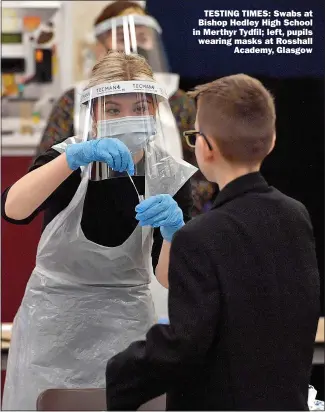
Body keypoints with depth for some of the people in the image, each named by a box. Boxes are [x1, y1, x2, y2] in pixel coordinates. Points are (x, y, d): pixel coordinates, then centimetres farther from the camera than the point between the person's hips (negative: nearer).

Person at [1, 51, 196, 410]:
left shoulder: (169, 177, -7)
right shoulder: (68, 158, -10)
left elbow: (167, 277, -11)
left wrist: (174, 230, -31)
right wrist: (75, 157, -42)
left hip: (124, 323, 1)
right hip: (53, 321, -1)